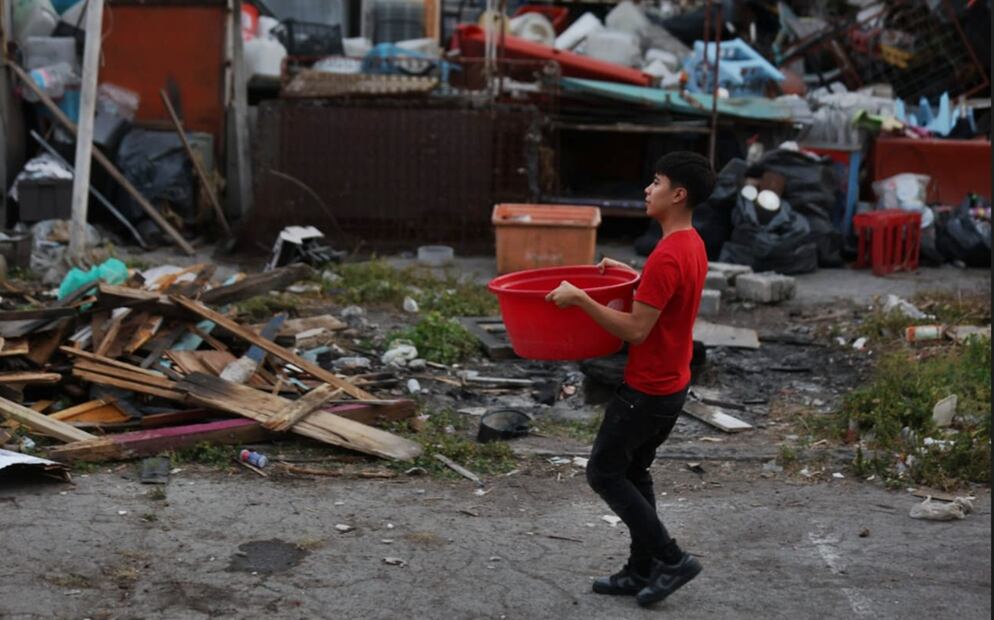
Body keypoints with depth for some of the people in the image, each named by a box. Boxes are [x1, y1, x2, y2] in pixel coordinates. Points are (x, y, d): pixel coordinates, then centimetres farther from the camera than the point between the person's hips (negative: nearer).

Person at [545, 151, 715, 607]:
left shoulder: (667, 256, -25)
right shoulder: (692, 245, 6)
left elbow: (635, 329, -27)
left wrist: (580, 299, -23)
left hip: (647, 390, -10)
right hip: (672, 385, 10)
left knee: (604, 473, 2)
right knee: (632, 473, 18)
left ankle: (670, 558, 4)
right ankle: (641, 571, 23)